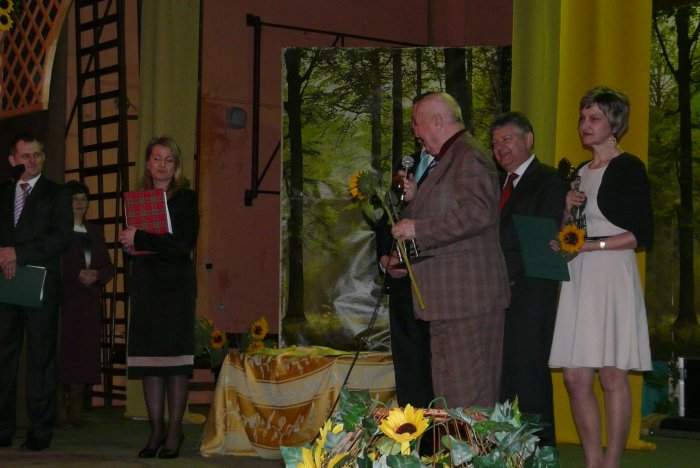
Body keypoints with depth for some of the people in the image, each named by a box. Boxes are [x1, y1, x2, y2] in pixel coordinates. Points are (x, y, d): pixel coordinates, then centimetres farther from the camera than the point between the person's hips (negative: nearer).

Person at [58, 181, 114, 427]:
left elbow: (108, 267, 15)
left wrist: (96, 275, -5)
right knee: (62, 354, -8)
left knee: (84, 358, -1)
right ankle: (60, 409, -3)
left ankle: (76, 411, 2)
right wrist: (77, 275, -15)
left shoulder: (95, 232, 19)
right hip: (63, 300, -5)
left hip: (89, 302, 5)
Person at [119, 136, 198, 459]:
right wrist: (130, 245, -1)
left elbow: (184, 244, -12)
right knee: (148, 359, 2)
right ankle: (156, 430, 7)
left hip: (176, 285, -4)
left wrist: (140, 239, -13)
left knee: (175, 359, -5)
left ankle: (174, 432, -2)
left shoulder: (186, 199, -1)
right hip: (145, 284, 4)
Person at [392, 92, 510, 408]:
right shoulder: (448, 160, 20)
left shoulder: (469, 159, -13)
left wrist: (418, 229, -22)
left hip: (468, 299, -11)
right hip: (450, 301, 11)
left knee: (468, 397, -9)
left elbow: (476, 213, -27)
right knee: (449, 394, 14)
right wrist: (416, 198, 11)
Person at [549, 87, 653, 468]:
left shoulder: (628, 168, -1)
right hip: (577, 279, 6)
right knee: (575, 378, 1)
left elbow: (642, 235, -7)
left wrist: (592, 245, -14)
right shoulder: (578, 173, 19)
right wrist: (567, 212, 4)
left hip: (612, 276, -6)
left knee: (612, 377, -5)